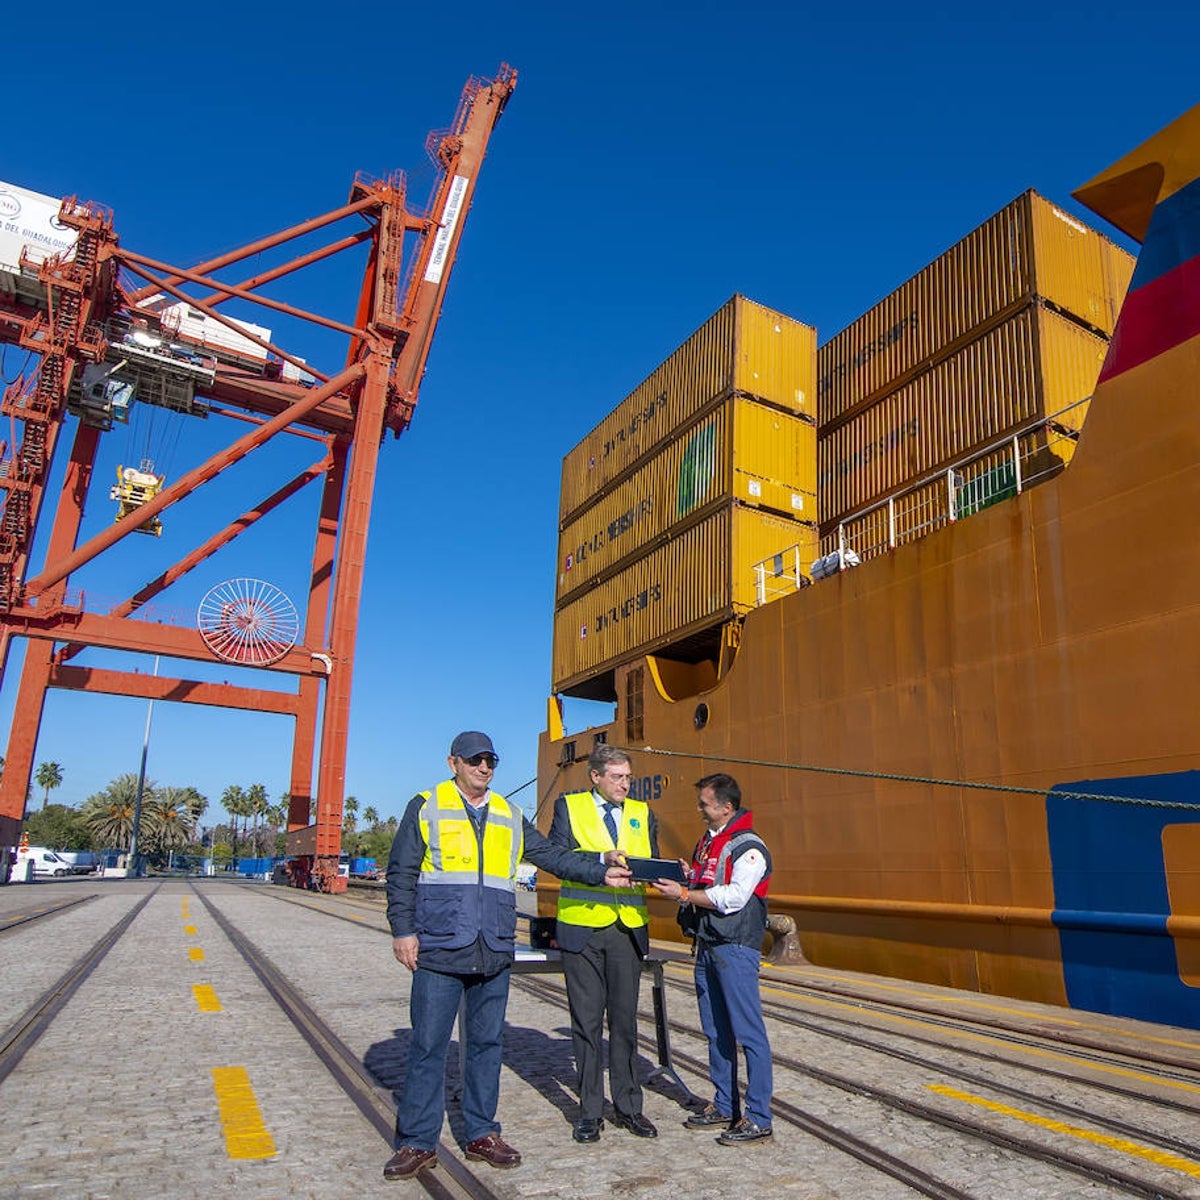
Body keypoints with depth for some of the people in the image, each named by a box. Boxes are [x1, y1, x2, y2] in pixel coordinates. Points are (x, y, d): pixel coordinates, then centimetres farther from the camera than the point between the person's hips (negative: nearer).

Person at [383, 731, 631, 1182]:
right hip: (439, 950, -4)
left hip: (494, 955, 4)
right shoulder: (426, 808, 1)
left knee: (487, 1043, 12)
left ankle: (481, 1134, 25)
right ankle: (418, 1143, 15)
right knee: (428, 1046, 2)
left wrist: (601, 872, 5)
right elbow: (401, 873, 0)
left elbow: (551, 855, 13)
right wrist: (403, 929, -7)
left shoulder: (509, 816, 12)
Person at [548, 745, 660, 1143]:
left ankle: (627, 1107, 23)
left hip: (628, 927, 3)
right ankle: (590, 1111, 19)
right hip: (582, 926, -2)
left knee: (625, 1019, 10)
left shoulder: (642, 813, 12)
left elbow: (653, 863, 10)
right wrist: (602, 860, -23)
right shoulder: (569, 807, 2)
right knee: (587, 1021, 6)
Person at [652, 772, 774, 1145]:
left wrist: (684, 893, -19)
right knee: (716, 1032, 15)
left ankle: (758, 1118, 5)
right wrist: (686, 877, 3)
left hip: (736, 947, -8)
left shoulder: (749, 847, -11)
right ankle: (723, 1107, 26)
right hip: (706, 945, 9)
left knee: (748, 1032, -3)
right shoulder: (706, 842, 15)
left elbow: (734, 897, -20)